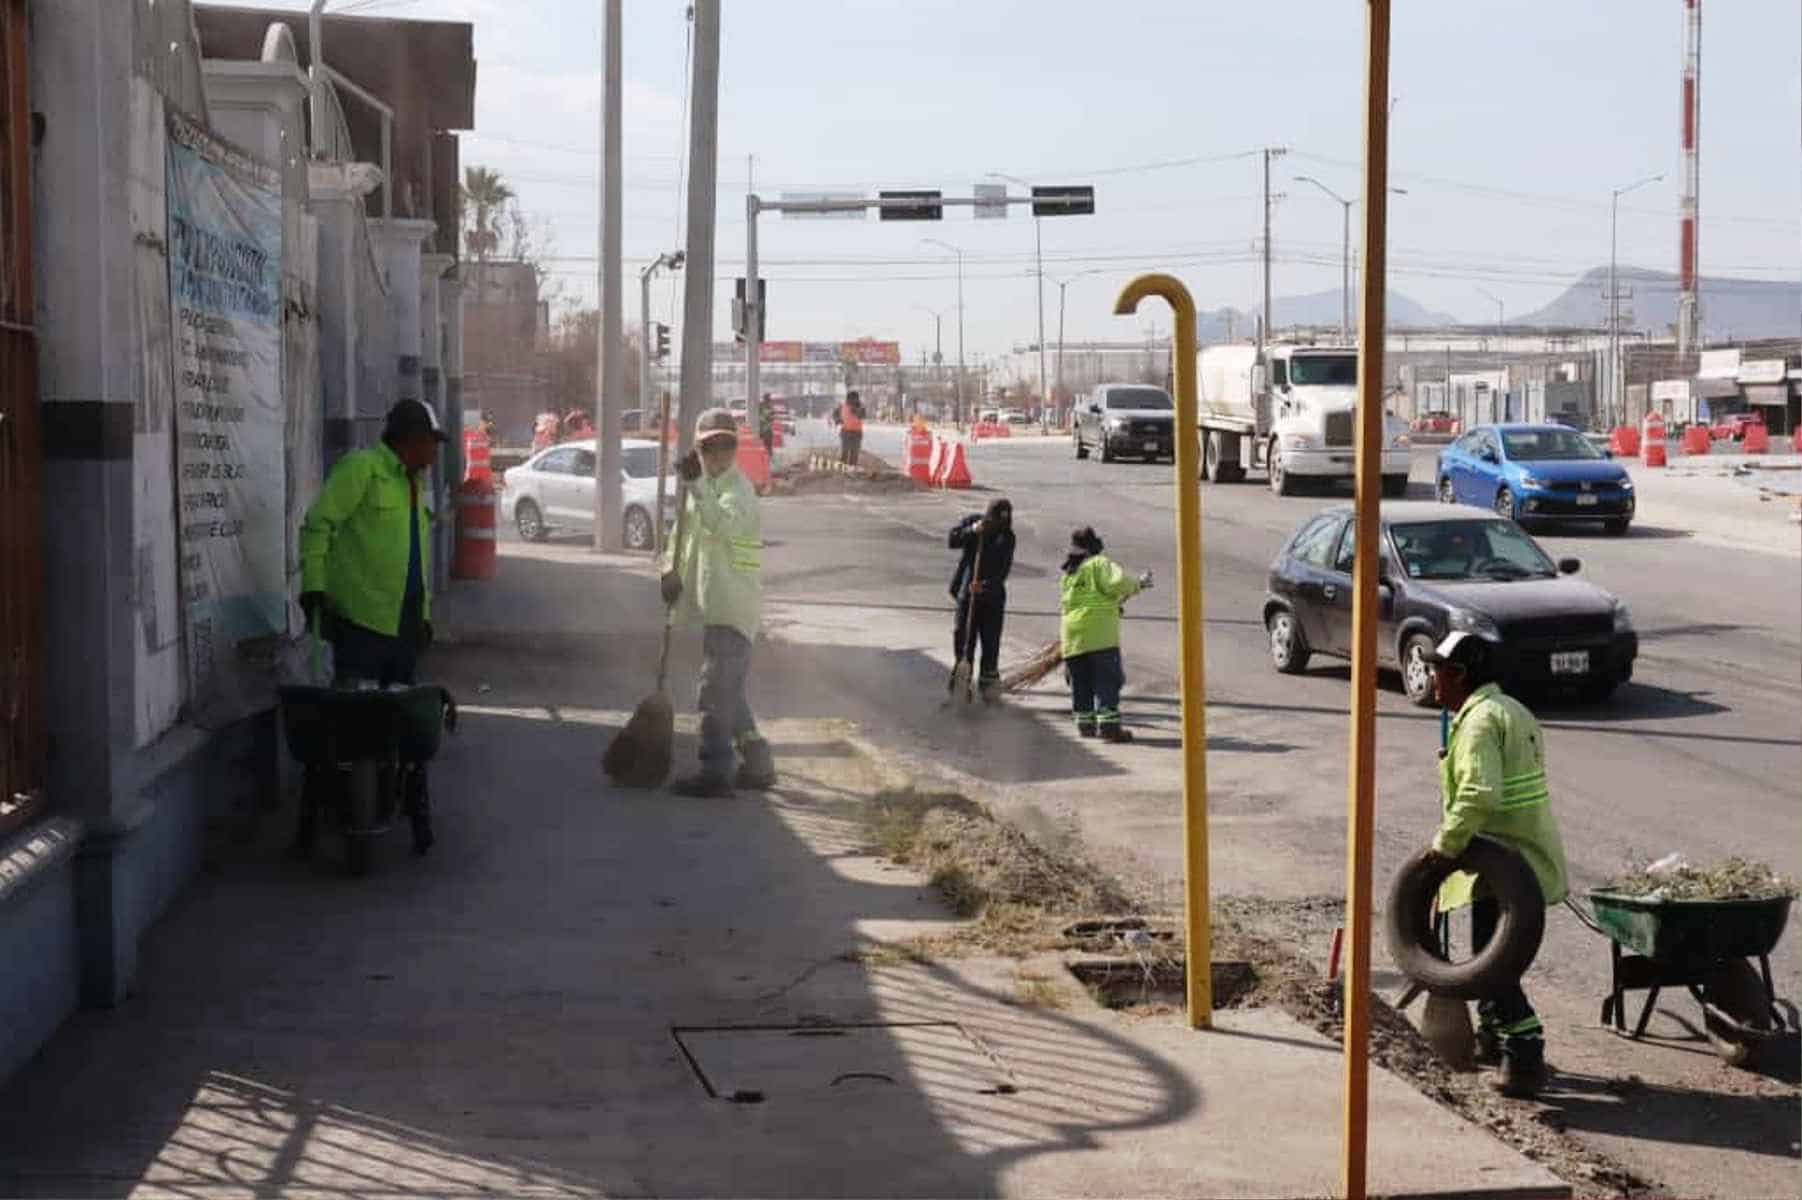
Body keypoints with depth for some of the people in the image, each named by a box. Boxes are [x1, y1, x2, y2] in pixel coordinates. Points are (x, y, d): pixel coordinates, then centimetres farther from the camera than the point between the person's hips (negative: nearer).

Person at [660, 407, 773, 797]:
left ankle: (715, 772, -9)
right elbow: (688, 535, 23)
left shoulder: (737, 488, -13)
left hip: (732, 605, -10)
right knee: (729, 691, 16)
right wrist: (675, 572, 6)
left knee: (717, 689, -11)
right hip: (713, 604, 10)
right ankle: (757, 764, 26)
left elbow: (723, 524, -33)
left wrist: (695, 484, -40)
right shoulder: (706, 486, 16)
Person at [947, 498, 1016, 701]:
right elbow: (952, 541, -7)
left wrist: (985, 585, -27)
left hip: (992, 595, 0)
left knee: (991, 639, -1)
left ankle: (988, 679, 11)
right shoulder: (973, 521, 2)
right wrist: (971, 531, -23)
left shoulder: (1007, 537, -2)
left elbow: (1003, 569, -12)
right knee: (964, 636, -1)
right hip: (967, 592, 0)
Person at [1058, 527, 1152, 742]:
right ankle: (1108, 724, -16)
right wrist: (1138, 584, 1)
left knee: (1080, 682, 12)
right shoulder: (1100, 563, 0)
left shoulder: (1068, 574, 21)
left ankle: (1085, 723, 14)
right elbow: (1116, 583, -15)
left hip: (1071, 631, 6)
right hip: (1099, 630, -6)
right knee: (1108, 679, -8)